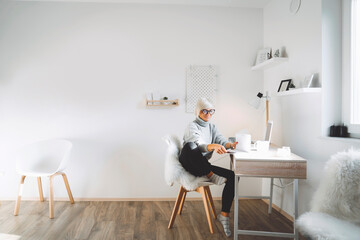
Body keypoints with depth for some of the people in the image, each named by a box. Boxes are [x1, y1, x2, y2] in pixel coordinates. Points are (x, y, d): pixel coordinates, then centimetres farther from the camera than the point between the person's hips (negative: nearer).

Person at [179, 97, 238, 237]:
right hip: (189, 165, -6)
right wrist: (213, 147, -48)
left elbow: (221, 140, -1)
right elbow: (198, 145, -28)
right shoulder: (192, 126, -9)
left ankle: (224, 214, -10)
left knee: (232, 176, -14)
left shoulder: (212, 127, 14)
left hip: (203, 166, 6)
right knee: (189, 145, -38)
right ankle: (210, 175, -25)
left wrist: (230, 145, -25)